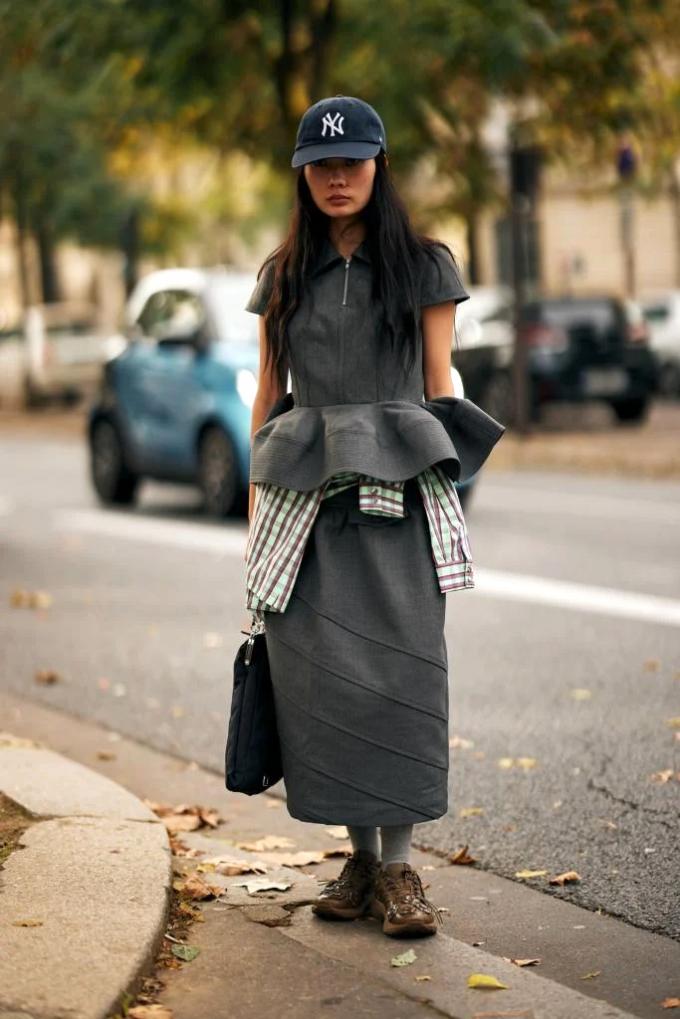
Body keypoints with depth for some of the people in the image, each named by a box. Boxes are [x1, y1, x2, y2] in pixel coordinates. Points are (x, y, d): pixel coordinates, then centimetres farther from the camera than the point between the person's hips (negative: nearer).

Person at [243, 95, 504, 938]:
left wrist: (445, 488, 1)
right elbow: (267, 397, 15)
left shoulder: (425, 266, 7)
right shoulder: (282, 275, 13)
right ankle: (359, 854, 9)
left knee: (401, 669, -8)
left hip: (398, 489, -2)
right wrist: (256, 507, 11)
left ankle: (398, 863, -1)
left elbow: (439, 387, 7)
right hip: (305, 490, 2)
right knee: (319, 671, -2)